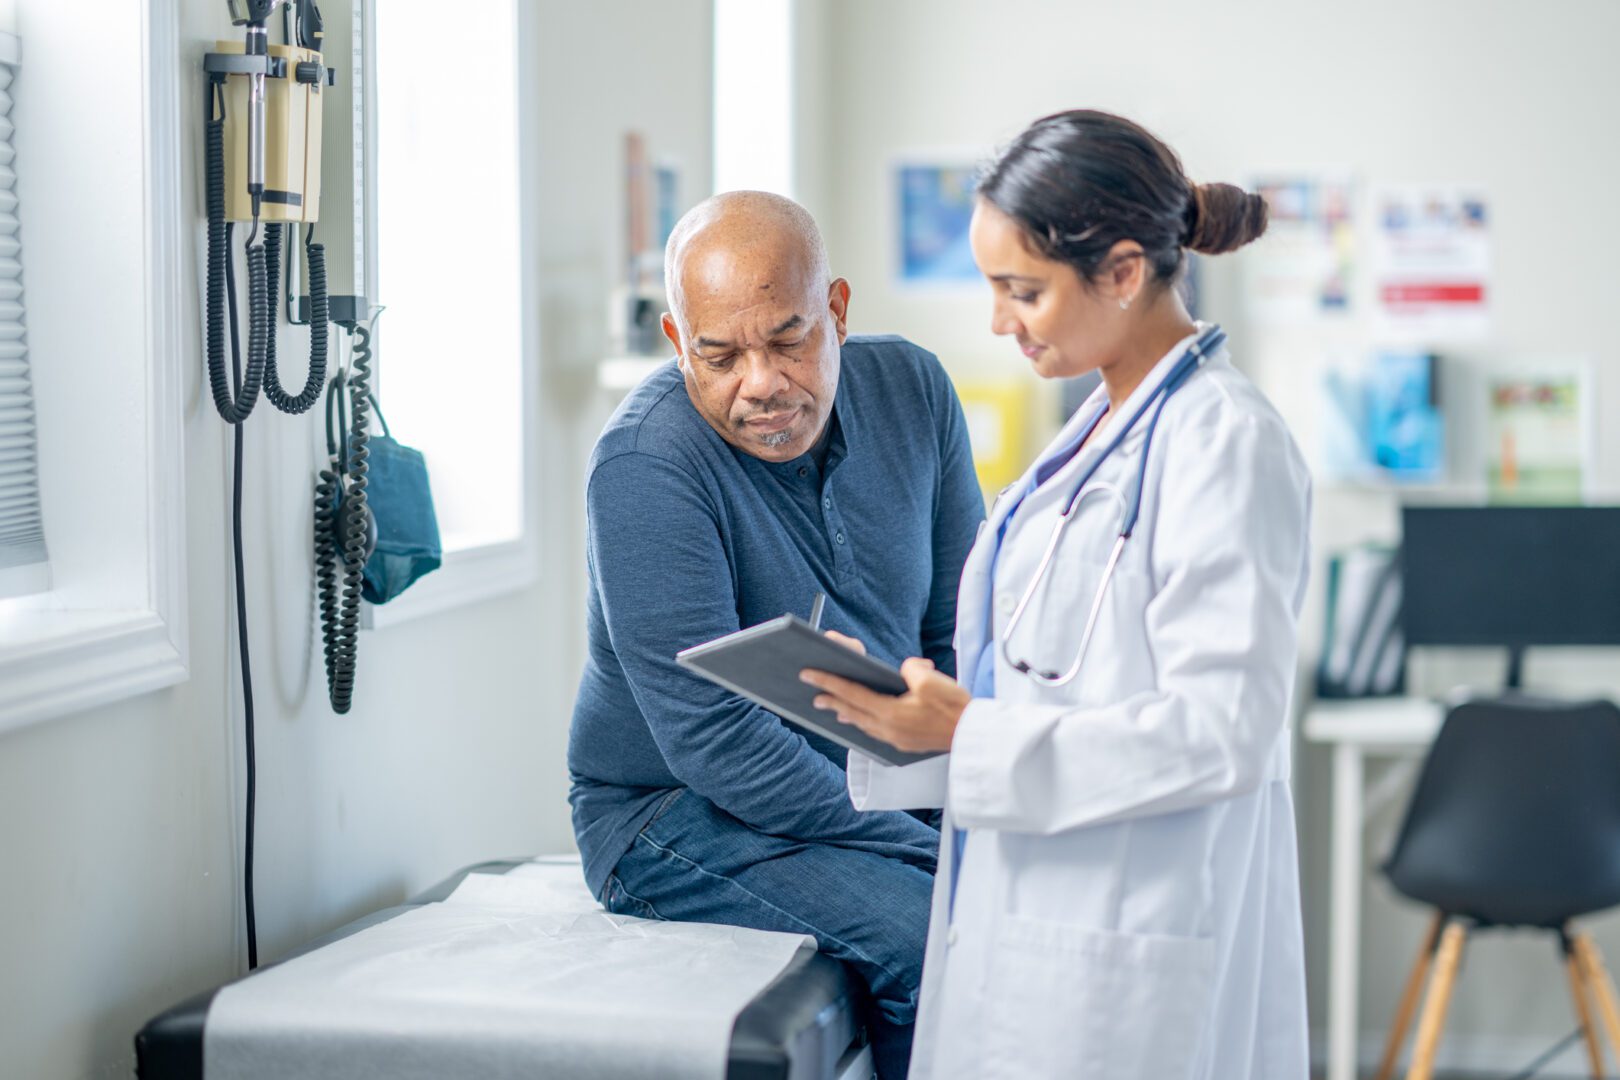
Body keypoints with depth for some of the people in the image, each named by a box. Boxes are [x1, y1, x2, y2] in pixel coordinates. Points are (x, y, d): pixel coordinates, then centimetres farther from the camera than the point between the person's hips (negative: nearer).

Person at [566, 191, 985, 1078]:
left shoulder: (910, 390, -2)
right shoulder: (644, 467, -21)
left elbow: (966, 629, 4)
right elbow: (716, 745, -24)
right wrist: (937, 854, -26)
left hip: (875, 786, 6)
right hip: (678, 811, -6)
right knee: (930, 934, -29)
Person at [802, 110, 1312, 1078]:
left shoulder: (1226, 443, -16)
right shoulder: (1106, 425, 14)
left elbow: (1223, 730, -22)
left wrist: (969, 735, -20)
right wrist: (910, 700, 5)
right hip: (1040, 919, 9)